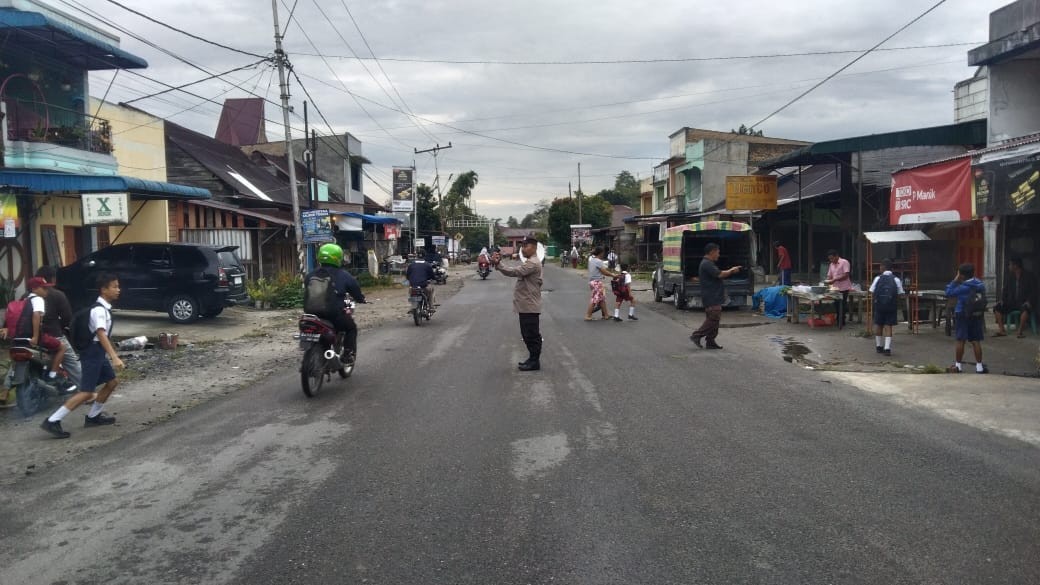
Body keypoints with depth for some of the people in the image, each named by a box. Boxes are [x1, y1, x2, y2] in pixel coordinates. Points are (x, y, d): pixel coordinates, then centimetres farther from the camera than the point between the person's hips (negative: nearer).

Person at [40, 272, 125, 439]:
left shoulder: (105, 307, 10)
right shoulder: (99, 310, -20)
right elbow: (101, 334, -32)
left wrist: (112, 351, 33)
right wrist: (114, 357, -41)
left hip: (99, 353, 10)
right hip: (93, 353, -10)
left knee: (112, 382, 16)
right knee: (86, 392, -11)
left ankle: (93, 416, 27)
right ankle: (52, 421, -9)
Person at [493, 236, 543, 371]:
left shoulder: (533, 263, -17)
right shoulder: (529, 262, 20)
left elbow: (515, 271, -28)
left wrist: (498, 265, -32)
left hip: (529, 305, -11)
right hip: (526, 305, 11)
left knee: (531, 334, -4)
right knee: (528, 334, 15)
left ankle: (534, 362, 2)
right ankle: (533, 359, 23)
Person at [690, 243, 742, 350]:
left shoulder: (709, 264, 19)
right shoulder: (707, 264, -16)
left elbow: (718, 275, 21)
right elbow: (720, 274, -20)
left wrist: (731, 271, 12)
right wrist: (731, 270, -5)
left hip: (714, 298, 11)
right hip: (711, 298, -11)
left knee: (713, 319, 11)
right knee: (713, 319, -10)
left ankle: (710, 342, 13)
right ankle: (696, 335, -5)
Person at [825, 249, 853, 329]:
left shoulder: (844, 262, -9)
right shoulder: (831, 265, 14)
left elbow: (846, 275, -17)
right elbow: (829, 276, 15)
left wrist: (834, 280, -22)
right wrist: (827, 281, -7)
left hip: (843, 288, -7)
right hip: (835, 288, 7)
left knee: (842, 306, -4)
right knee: (837, 306, 10)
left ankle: (841, 323, 1)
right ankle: (839, 322, 18)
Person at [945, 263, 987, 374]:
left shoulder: (963, 287, -16)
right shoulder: (980, 285, 1)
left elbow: (948, 292, -10)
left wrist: (955, 280, -6)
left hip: (962, 315, -5)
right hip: (976, 315, 5)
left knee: (960, 341, 1)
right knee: (976, 341, 6)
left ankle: (958, 366, 6)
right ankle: (979, 366, 7)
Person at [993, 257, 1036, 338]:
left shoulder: (1029, 276, -2)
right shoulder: (1008, 277, 10)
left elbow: (1033, 292, -6)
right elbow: (1005, 291, 12)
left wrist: (1028, 302, -22)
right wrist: (1002, 300, -6)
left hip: (1024, 303, -5)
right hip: (1011, 303, 5)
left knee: (1025, 308, -40)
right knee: (996, 307, -18)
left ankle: (1021, 331, -33)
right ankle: (1001, 330, -20)